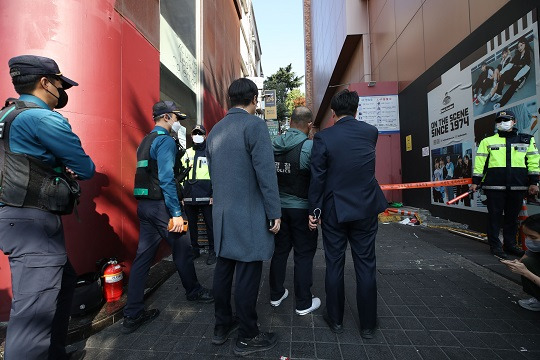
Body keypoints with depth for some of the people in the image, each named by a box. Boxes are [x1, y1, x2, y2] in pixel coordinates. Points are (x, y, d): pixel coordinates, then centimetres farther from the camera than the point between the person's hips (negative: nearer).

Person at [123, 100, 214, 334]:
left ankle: (132, 315, 18)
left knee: (143, 256, 10)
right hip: (160, 204, -9)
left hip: (144, 205, 9)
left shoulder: (146, 141, 18)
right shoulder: (165, 141, -12)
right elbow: (166, 179, -21)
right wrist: (176, 213, -21)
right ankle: (194, 292, 30)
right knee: (183, 250, 9)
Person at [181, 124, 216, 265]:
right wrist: (181, 194, 9)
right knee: (192, 225, 14)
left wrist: (214, 194, -11)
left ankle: (212, 251, 16)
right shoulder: (187, 153, 15)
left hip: (206, 197, -4)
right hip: (189, 197, 5)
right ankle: (195, 249, 29)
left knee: (210, 224, 3)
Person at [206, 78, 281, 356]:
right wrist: (275, 213, -11)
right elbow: (266, 173, -17)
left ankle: (222, 326, 33)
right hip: (249, 215, -8)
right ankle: (247, 337, 20)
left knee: (223, 268, 16)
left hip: (222, 213, 8)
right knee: (247, 274, 3)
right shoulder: (255, 125, -11)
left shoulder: (215, 130, 11)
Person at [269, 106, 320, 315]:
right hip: (301, 208, -5)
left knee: (279, 251, 17)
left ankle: (276, 295, 33)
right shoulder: (309, 146, -14)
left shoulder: (273, 145, 1)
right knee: (304, 255, 8)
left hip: (278, 207, 5)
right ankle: (303, 303, 21)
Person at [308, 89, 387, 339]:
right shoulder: (371, 132, 1)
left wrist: (314, 210, -1)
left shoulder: (323, 137, -10)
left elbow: (317, 178, -9)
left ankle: (335, 319, 27)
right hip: (366, 209, 3)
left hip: (334, 210, -2)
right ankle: (367, 324, 26)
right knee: (366, 266, 12)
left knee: (334, 265, 11)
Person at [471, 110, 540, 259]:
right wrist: (475, 181, -1)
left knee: (513, 217, 10)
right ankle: (495, 246, 8)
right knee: (494, 216, 1)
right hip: (494, 185, -2)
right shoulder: (487, 141, 7)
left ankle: (510, 245, 22)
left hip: (518, 186, 2)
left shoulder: (527, 140, 13)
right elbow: (479, 162, 4)